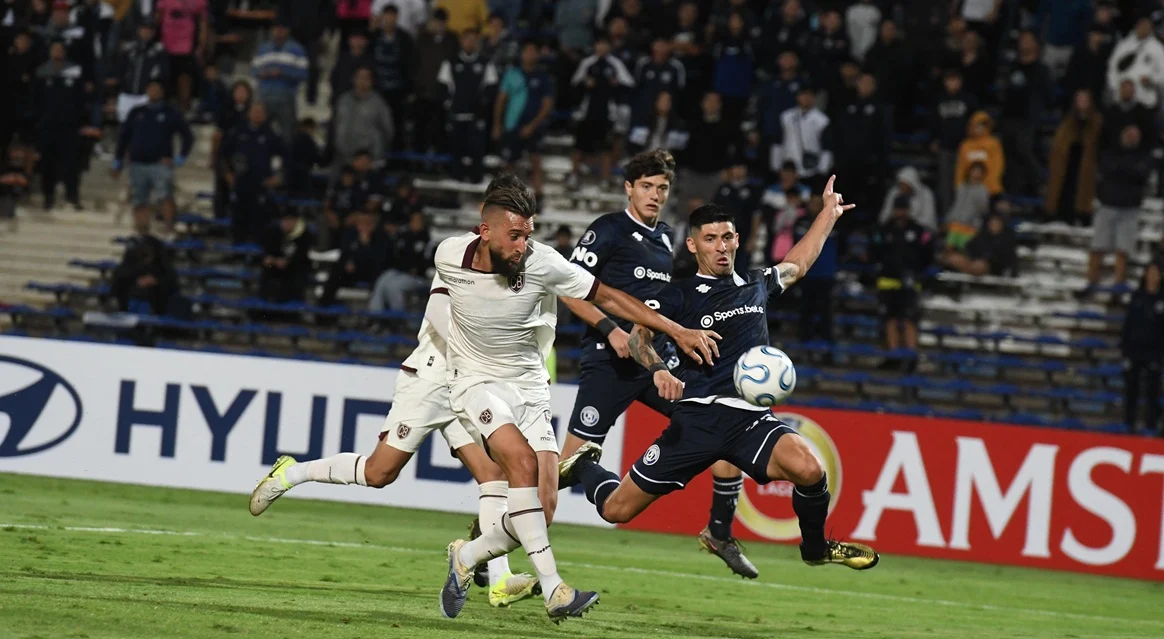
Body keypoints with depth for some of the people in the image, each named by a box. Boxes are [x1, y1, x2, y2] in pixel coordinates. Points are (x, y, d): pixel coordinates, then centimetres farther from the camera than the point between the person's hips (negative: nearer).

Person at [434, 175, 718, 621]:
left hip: (529, 388, 2)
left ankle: (466, 558, 20)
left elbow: (607, 296, -7)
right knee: (522, 459, -30)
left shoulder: (541, 263, -16)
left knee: (543, 510, -9)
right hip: (477, 382, -2)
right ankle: (552, 588, -33)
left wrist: (677, 332, -10)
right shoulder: (449, 256, -13)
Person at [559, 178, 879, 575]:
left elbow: (797, 264, 38)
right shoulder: (679, 295, 3)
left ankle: (815, 548, 0)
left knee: (808, 469, -29)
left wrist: (829, 213, 42)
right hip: (698, 417, -2)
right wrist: (658, 369, -31)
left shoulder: (756, 285, 18)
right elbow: (638, 335, -11)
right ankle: (584, 468, 36)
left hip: (750, 416, 2)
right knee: (617, 509, -1)